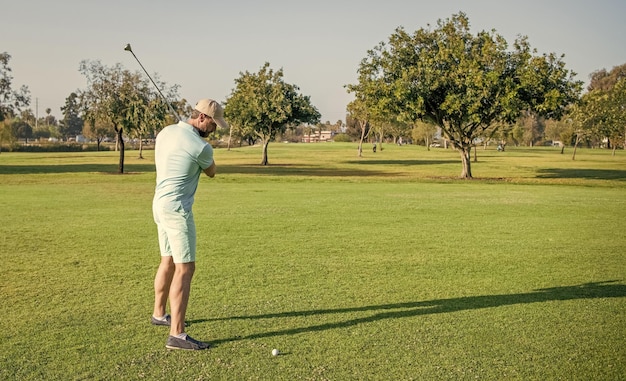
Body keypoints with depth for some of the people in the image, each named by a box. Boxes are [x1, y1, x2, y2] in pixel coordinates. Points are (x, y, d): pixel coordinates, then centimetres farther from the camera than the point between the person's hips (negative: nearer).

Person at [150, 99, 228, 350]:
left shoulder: (165, 132, 7)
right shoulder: (201, 147, -16)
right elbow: (211, 172, 5)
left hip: (160, 204, 9)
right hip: (177, 209, -9)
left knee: (168, 262, 22)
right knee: (185, 269, -9)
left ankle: (159, 314, 37)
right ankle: (177, 335, -11)